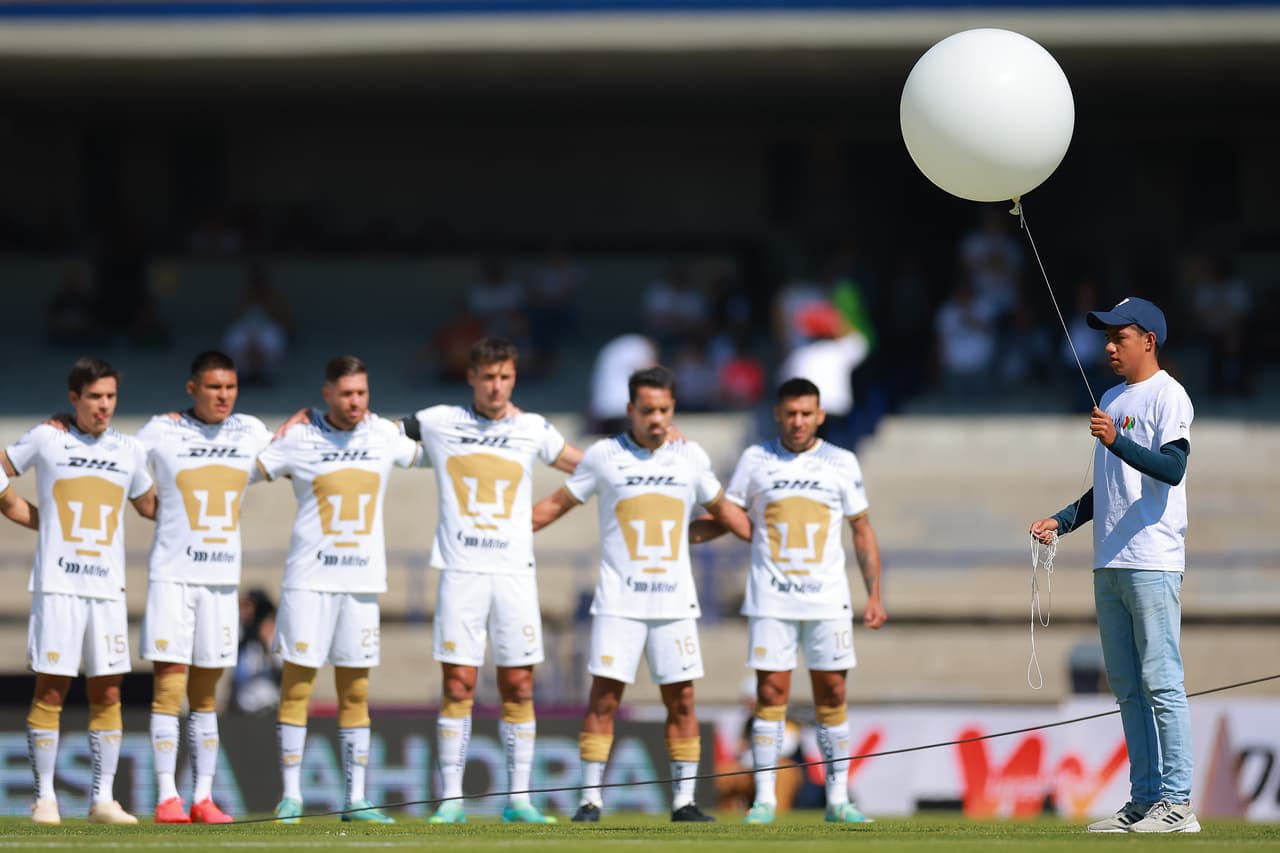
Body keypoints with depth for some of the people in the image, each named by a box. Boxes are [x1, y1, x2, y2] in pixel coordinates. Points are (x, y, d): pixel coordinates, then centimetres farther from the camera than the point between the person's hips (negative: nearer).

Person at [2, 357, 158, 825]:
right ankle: (44, 798, 1)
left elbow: (150, 507, 25)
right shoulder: (45, 440, 2)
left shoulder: (129, 450, 12)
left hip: (108, 588, 3)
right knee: (50, 692, -4)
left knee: (108, 695, 1)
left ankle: (103, 799, 5)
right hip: (57, 585, -3)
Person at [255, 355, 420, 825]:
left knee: (355, 692, 6)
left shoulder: (385, 434, 5)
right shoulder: (299, 440, -4)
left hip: (362, 581, 3)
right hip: (309, 577, -3)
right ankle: (291, 795, 2)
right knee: (297, 684, -3)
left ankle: (355, 799, 10)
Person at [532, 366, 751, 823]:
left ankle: (684, 799, 7)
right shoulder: (604, 455, 0)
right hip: (619, 601, -2)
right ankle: (591, 799, -3)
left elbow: (723, 510, 20)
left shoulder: (691, 457, 6)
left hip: (674, 602, 2)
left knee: (682, 700, 1)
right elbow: (557, 504, 9)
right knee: (604, 699, -7)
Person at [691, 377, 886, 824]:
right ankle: (765, 799, -2)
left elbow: (863, 531, 9)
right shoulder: (755, 460, 3)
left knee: (832, 695, 1)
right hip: (771, 600, -1)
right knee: (770, 694, -5)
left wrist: (874, 594, 3)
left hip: (828, 600, 1)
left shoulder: (841, 464, 4)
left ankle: (838, 799, 6)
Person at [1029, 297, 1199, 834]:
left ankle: (1177, 802, -11)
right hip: (1109, 564, 9)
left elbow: (1172, 468, -21)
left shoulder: (1168, 396, -6)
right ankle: (1144, 800, 13)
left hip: (1153, 563, -9)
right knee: (1126, 686, 9)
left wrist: (1117, 441, -33)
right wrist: (1061, 522, 16)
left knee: (1161, 680, -11)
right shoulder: (1111, 401, 21)